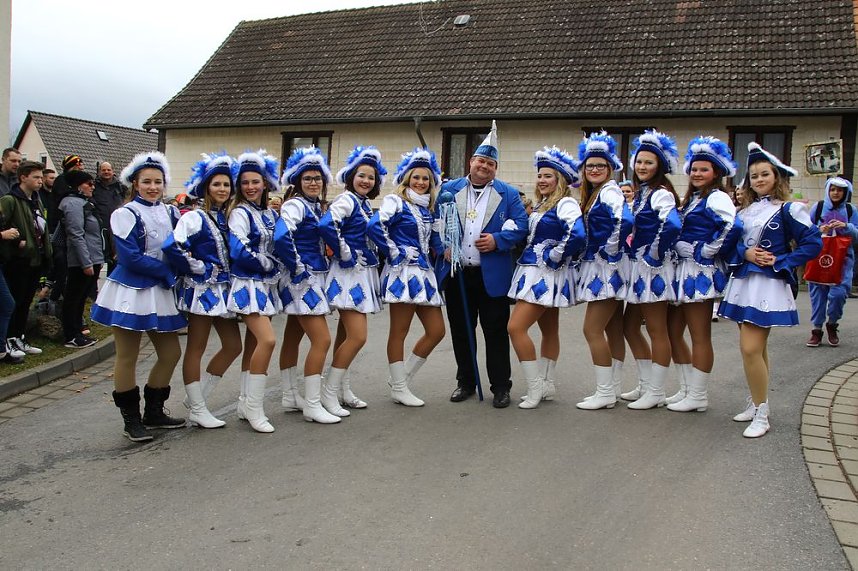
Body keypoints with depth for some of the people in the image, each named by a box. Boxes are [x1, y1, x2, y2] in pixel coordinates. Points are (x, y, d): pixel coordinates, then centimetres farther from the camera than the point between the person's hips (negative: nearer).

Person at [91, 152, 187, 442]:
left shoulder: (170, 213, 9)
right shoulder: (126, 214, -9)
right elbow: (130, 258, -16)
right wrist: (168, 271, -13)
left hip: (161, 293, 6)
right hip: (130, 293, -6)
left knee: (171, 353, 9)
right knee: (127, 358, 3)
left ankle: (154, 411, 25)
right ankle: (131, 419, 16)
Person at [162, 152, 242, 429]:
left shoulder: (228, 218, 12)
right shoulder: (195, 218, -10)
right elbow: (172, 247, -24)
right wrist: (199, 268, -15)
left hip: (223, 289, 8)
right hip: (202, 289, -8)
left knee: (233, 345, 9)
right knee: (196, 348, 2)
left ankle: (196, 399, 22)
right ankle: (196, 410, 12)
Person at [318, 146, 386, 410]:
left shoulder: (365, 204, 14)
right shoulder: (346, 200, -12)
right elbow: (326, 225, -29)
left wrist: (372, 258, 8)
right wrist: (345, 254, -20)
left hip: (364, 273, 9)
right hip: (349, 273, -9)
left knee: (346, 336, 13)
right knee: (357, 336, -11)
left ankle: (343, 390, 21)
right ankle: (329, 393, -1)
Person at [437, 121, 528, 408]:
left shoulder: (508, 193, 5)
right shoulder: (449, 189, 8)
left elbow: (521, 226, 0)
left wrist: (498, 240, -15)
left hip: (492, 275, -2)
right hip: (456, 272, 2)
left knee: (496, 331, 3)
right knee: (461, 330, 11)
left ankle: (500, 386, 14)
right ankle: (465, 383, 25)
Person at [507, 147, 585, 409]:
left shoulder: (565, 203, -13)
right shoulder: (542, 205, 15)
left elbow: (577, 235, -29)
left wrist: (553, 257, -20)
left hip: (547, 275, -10)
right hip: (535, 273, 10)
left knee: (516, 328, -13)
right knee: (549, 330, 15)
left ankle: (536, 387, -5)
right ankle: (546, 387, 22)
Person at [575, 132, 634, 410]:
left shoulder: (609, 191, -13)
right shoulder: (591, 194, 15)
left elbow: (624, 222, -30)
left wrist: (609, 252, -19)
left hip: (608, 269, -10)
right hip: (600, 269, 10)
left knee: (592, 329, -7)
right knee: (613, 330, 12)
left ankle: (605, 393, 1)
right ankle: (611, 391, 18)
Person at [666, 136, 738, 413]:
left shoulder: (716, 198, -11)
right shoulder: (691, 199, 17)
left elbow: (732, 227, -28)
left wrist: (708, 251, -20)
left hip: (701, 273, -10)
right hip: (683, 270, 10)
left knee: (700, 336, -1)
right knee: (673, 331, 12)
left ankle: (698, 396, 10)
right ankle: (686, 390, 23)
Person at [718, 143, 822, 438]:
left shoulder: (788, 210, -4)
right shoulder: (745, 212, 14)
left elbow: (813, 244, -7)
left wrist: (780, 261, -12)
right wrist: (745, 254, -10)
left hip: (767, 285, -6)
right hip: (742, 282, 7)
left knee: (751, 348, -13)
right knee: (755, 348, 13)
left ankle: (761, 415, -2)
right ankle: (756, 404, 24)